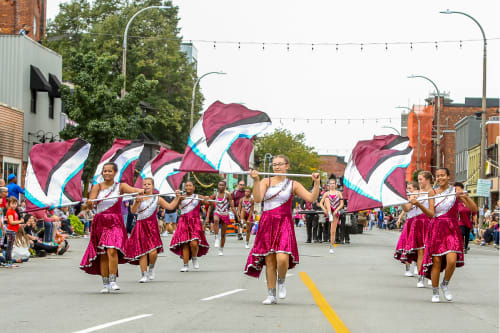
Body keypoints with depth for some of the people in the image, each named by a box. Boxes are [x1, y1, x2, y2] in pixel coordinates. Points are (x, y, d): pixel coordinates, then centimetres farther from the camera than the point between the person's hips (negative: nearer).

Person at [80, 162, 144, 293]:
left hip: (115, 223, -2)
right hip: (100, 222, 2)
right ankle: (105, 284, 11)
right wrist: (89, 202, -27)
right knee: (102, 255, 3)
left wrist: (140, 191, -36)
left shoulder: (120, 186, 3)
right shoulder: (97, 187, 8)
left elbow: (132, 190, -14)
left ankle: (113, 281, -17)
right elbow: (90, 201, -3)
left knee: (112, 250, -21)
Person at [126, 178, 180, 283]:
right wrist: (137, 202, -23)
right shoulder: (139, 198, 5)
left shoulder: (157, 199, 7)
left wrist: (177, 197, 3)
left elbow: (170, 206, 9)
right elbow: (133, 211, -7)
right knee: (142, 252, -2)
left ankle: (151, 267, 16)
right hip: (141, 226, 1)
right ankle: (144, 275, 6)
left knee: (153, 252, -14)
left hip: (152, 227, 0)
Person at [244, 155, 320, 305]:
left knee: (282, 258, -20)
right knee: (269, 261, 2)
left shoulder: (293, 185, 6)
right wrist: (256, 181, -17)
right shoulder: (266, 182, 7)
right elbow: (257, 198, -8)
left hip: (284, 224, -1)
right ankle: (271, 295, 12)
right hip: (267, 223, 2)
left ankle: (281, 281, 12)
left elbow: (311, 198, -3)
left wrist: (316, 183, -14)